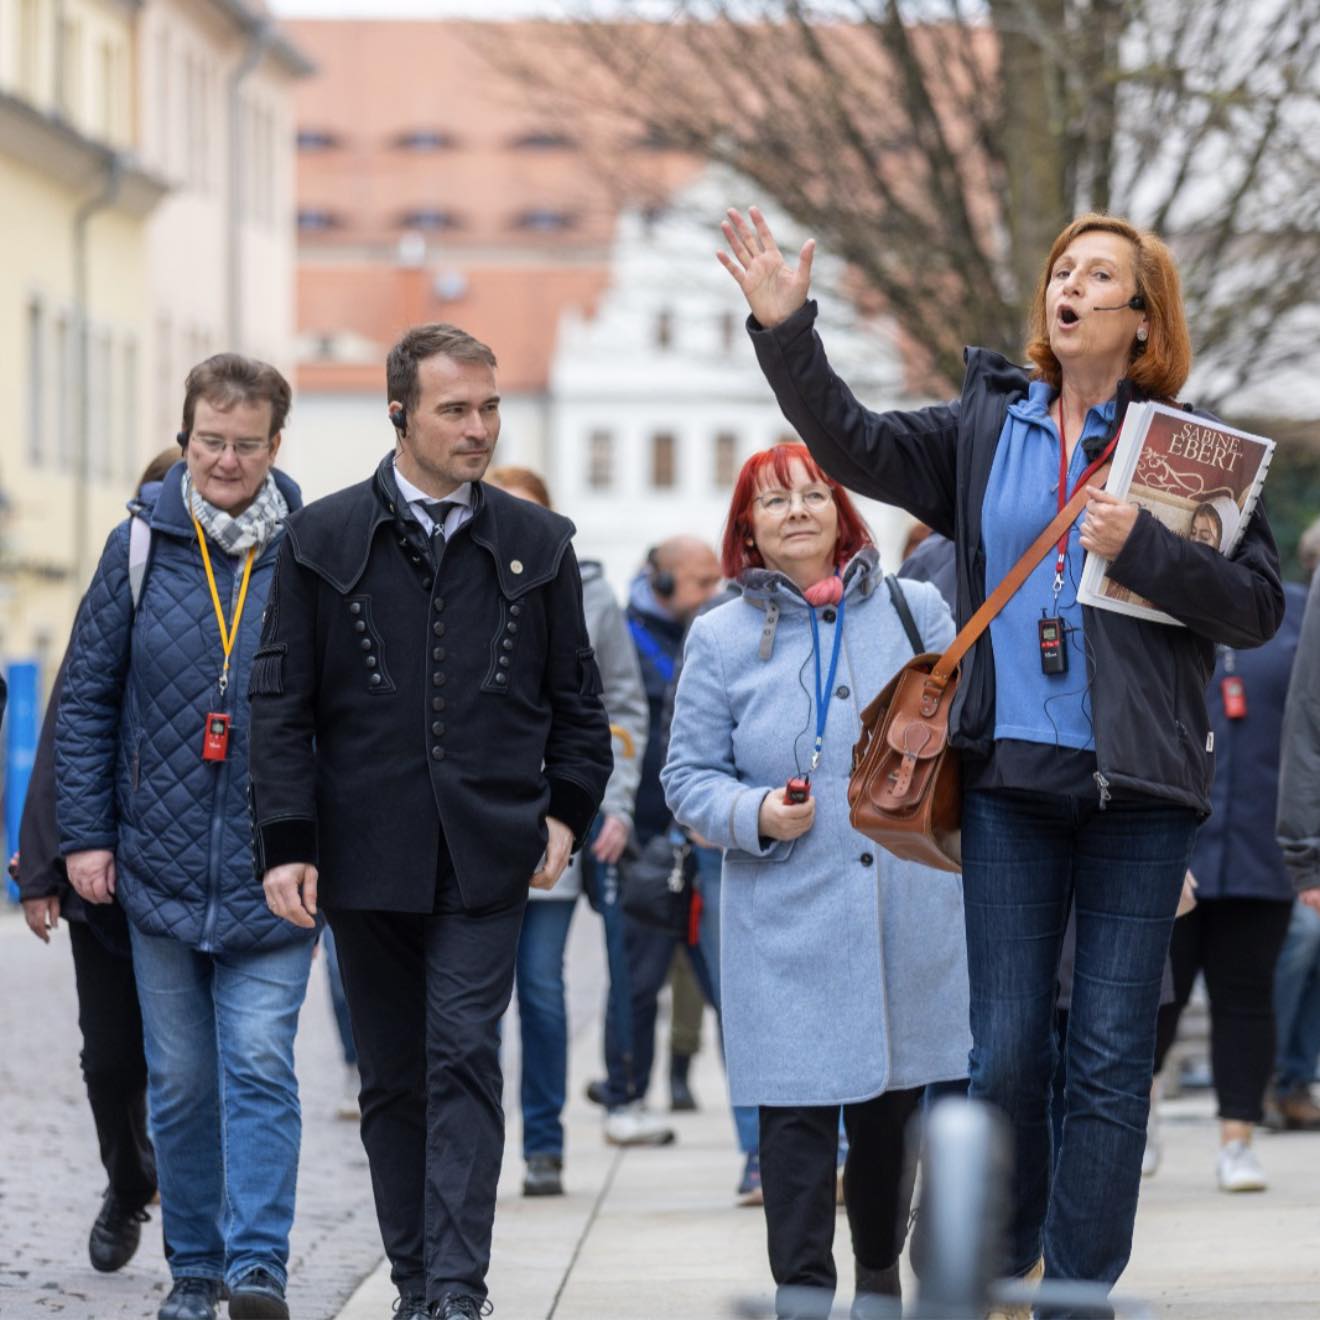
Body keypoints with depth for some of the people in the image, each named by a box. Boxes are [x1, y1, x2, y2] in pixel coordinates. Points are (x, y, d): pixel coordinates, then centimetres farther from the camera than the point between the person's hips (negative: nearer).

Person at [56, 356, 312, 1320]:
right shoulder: (141, 547, 3)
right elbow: (87, 699, 7)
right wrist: (84, 833, 1)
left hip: (271, 875, -2)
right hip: (160, 869, 2)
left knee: (259, 1066, -11)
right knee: (180, 1080, 9)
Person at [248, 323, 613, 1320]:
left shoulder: (538, 544, 7)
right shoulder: (324, 539, 3)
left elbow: (577, 698, 14)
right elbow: (281, 702, 2)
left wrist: (568, 812, 3)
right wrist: (288, 843, -5)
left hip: (488, 859, -1)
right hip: (368, 854, 1)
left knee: (465, 1059, -10)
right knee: (393, 1078, 8)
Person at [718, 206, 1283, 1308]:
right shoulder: (988, 427, 10)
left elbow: (1260, 607, -2)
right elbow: (854, 444, 4)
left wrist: (1140, 546, -14)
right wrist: (786, 330, -8)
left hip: (1139, 783, -2)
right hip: (1012, 773, 2)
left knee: (1111, 1052, -2)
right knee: (1007, 1047, 3)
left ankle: (1080, 1287, 2)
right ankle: (998, 1268, 19)